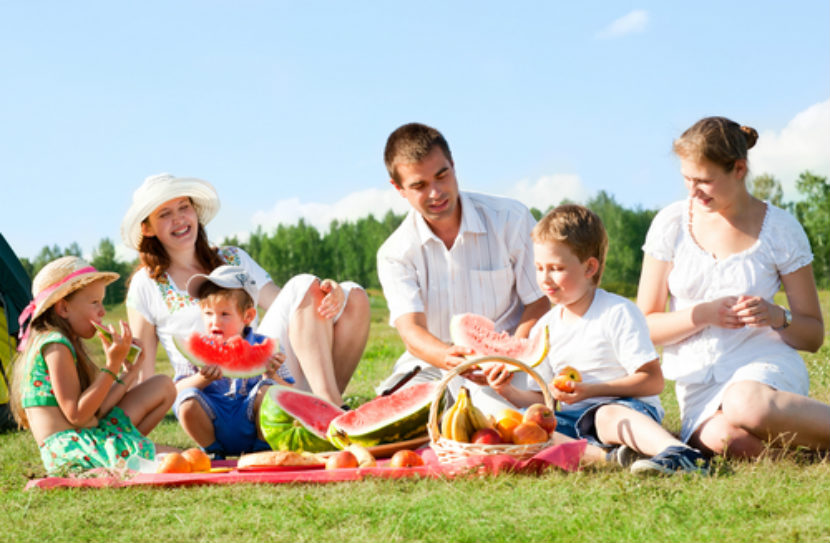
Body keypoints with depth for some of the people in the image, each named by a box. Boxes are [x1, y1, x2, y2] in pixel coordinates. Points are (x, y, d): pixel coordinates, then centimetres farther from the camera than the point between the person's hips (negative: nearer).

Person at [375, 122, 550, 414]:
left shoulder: (511, 219, -2)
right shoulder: (394, 254, 0)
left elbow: (538, 303, 1)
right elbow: (411, 330, -14)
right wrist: (448, 357, -40)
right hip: (431, 365, 2)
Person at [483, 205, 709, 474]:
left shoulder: (619, 313, -4)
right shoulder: (544, 328, 16)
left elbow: (653, 381, -10)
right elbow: (540, 398, 17)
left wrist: (591, 390, -18)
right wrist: (510, 391, -5)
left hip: (629, 408, -6)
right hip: (576, 417, 6)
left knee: (609, 415, -40)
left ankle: (677, 453, -65)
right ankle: (606, 455, -36)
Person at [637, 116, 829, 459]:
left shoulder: (780, 229, 2)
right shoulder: (671, 224, 4)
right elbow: (644, 327, 5)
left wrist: (777, 317, -16)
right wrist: (703, 314, -12)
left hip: (765, 364, -2)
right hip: (698, 382, 2)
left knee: (744, 403, -41)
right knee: (722, 439, -36)